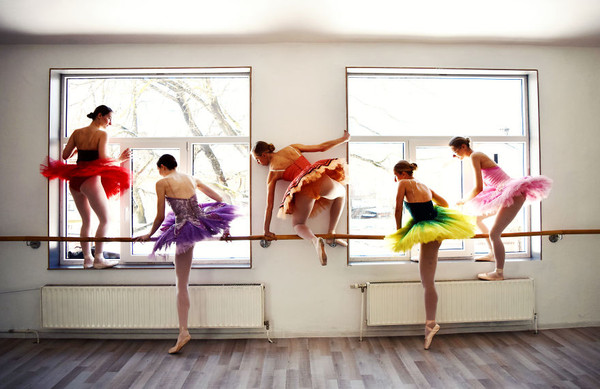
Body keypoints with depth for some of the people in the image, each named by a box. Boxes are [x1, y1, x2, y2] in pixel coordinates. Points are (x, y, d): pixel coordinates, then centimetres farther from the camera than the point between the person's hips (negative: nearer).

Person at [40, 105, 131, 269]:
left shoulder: (77, 133, 10)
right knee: (105, 219, 3)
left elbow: (65, 155, 11)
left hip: (74, 180, 7)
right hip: (90, 180, -7)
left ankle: (87, 258, 19)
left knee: (86, 220, 15)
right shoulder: (102, 134, -7)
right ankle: (98, 259, 2)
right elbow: (103, 159, -15)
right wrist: (120, 159, 0)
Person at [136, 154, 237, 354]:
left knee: (181, 285, 5)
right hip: (203, 223, 4)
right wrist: (225, 226, 27)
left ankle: (184, 331, 6)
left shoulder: (162, 183, -1)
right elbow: (220, 200, 17)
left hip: (184, 231, -4)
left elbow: (160, 217, -1)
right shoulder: (191, 178, 13)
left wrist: (149, 235, 17)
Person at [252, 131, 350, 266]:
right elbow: (321, 147, 23)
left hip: (303, 189, -2)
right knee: (341, 192, 37)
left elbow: (269, 205, 14)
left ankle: (315, 240, -14)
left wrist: (266, 230, 21)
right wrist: (343, 138, 36)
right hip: (321, 179, 3)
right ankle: (331, 233, 26)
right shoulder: (291, 147, 23)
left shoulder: (272, 172, 16)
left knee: (298, 224, 23)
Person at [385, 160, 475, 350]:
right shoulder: (424, 185, 16)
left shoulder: (404, 183, -3)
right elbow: (444, 203, 27)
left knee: (427, 282, -6)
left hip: (428, 232, -8)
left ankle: (431, 323, -4)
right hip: (438, 224, 8)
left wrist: (399, 231, 11)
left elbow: (398, 210, -2)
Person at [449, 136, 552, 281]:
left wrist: (463, 201, -2)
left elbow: (478, 188, -16)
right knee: (476, 219, 20)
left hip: (514, 194, -11)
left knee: (494, 233, -13)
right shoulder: (478, 156, 18)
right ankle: (493, 254, 31)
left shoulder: (474, 156, -12)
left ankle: (499, 273, -2)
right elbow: (485, 185, 22)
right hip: (503, 193, 11)